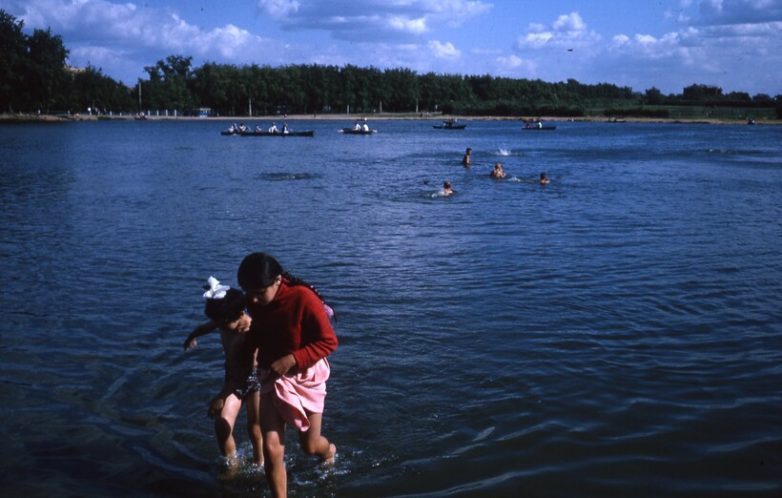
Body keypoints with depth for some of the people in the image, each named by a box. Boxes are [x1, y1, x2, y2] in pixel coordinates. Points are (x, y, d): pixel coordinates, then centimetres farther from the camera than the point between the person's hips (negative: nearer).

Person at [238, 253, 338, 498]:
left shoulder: (303, 298, -26)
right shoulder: (254, 301, -9)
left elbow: (328, 342, -21)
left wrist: (291, 360, -28)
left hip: (305, 376, -3)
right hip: (271, 377, 4)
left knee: (309, 445, 14)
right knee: (271, 449, -7)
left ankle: (329, 450, 52)